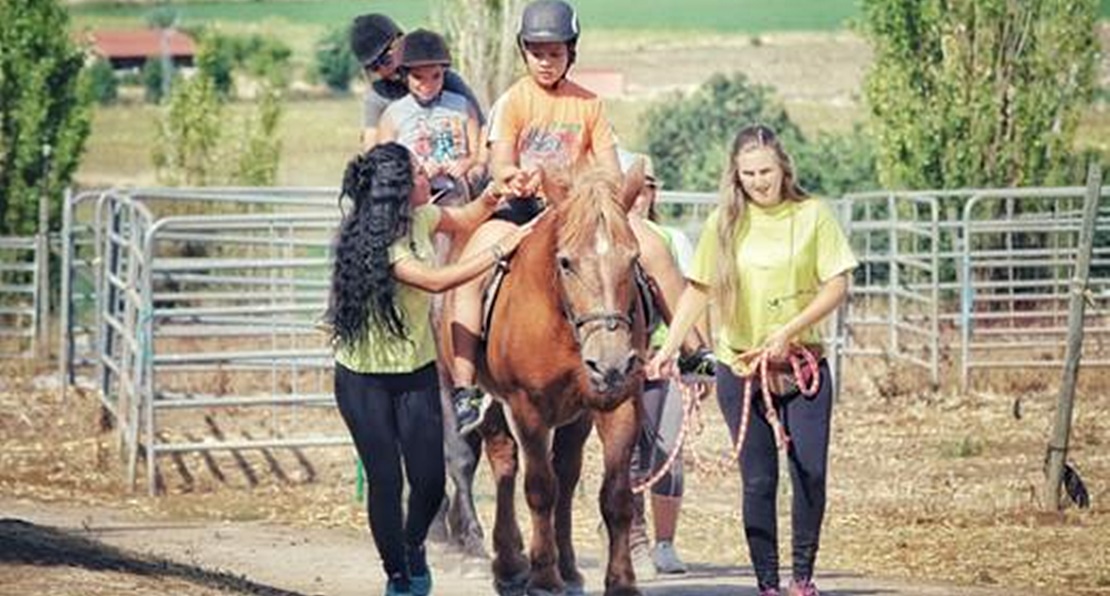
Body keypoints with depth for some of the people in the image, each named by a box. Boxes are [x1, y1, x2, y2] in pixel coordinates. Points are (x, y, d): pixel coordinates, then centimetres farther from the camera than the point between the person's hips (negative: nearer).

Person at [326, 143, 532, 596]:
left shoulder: (419, 218, -3)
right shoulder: (373, 243, -24)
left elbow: (462, 222, 20)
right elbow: (436, 281, -31)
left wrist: (492, 197, -1)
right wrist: (501, 251, -29)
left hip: (416, 371, 6)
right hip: (364, 379, -6)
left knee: (430, 482, 1)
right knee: (385, 482, -1)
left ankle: (413, 547, 32)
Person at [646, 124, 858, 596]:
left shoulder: (811, 215, -2)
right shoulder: (724, 223, 2)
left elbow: (837, 286, -4)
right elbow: (698, 290, 7)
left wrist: (789, 330, -14)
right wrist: (669, 349, -3)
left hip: (802, 364, -1)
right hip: (740, 369, 1)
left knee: (810, 471, -6)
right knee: (758, 480, 2)